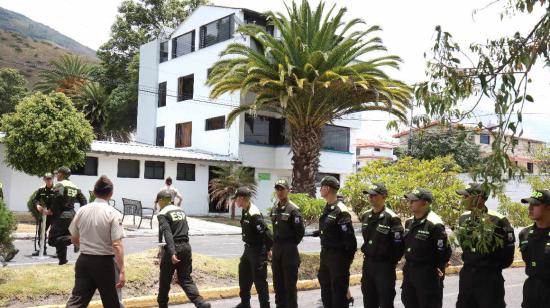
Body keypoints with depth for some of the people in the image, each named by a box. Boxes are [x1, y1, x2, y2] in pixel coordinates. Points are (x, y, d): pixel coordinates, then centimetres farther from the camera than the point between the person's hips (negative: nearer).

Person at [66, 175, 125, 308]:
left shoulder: (82, 210, 1)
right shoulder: (113, 213, -13)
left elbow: (74, 240, 12)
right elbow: (117, 245, -19)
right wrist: (122, 271, -16)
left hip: (84, 260, 4)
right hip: (105, 262, -4)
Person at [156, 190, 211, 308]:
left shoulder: (162, 214, -7)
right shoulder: (180, 210, 14)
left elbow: (167, 233, -21)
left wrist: (172, 252, -29)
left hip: (173, 248, -6)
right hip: (186, 247, 6)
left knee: (165, 280, 13)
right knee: (186, 279, 8)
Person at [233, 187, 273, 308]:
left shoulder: (254, 214, -25)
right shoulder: (245, 211, 5)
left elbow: (266, 233, -26)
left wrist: (268, 249, -15)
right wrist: (247, 246, 15)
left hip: (258, 251, -10)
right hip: (248, 249, 10)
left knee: (259, 280, 0)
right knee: (244, 277, 19)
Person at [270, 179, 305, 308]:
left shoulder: (293, 209, -12)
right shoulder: (275, 209, 10)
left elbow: (301, 230, -14)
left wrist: (292, 244, -5)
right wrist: (276, 243, 10)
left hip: (289, 250, -7)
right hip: (276, 248, 7)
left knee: (290, 282, -1)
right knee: (277, 281, 14)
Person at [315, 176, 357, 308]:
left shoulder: (341, 211, -19)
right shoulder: (327, 208, 8)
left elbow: (349, 238, -20)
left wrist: (348, 259, -15)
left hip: (338, 257, -9)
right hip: (325, 255, 9)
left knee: (339, 292, 2)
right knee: (325, 290, 18)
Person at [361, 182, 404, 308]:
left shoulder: (391, 218, -15)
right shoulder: (366, 216, 6)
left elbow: (398, 246, -15)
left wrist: (391, 263, -9)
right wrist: (365, 251, 13)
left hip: (384, 266, -6)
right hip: (367, 263, 7)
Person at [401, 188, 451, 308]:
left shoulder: (434, 224, -19)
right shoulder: (409, 222, 8)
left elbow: (444, 251, -17)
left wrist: (438, 269, -9)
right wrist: (408, 264, 15)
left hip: (428, 274, -8)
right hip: (409, 270, 8)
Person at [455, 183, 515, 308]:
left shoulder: (497, 220, -16)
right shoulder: (463, 218, 5)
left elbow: (508, 250, -10)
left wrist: (493, 267, -4)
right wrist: (468, 261, 14)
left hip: (490, 277, -6)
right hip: (467, 274, 6)